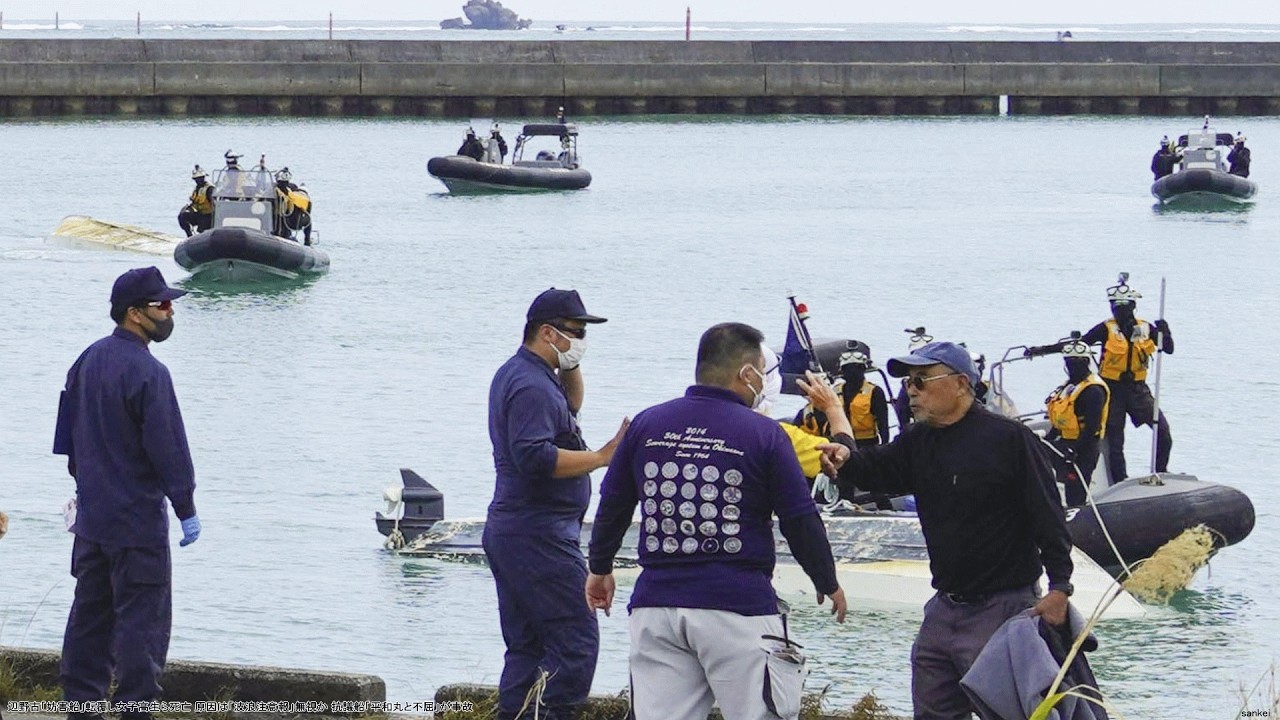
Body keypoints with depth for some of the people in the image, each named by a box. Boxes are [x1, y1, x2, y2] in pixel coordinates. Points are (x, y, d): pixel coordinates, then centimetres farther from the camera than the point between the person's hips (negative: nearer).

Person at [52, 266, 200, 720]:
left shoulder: (88, 361, 8)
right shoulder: (146, 372, -19)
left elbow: (69, 434, 16)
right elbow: (168, 447, -18)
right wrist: (186, 509, -11)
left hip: (91, 514, 8)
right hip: (137, 519, -8)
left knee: (90, 610, 14)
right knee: (142, 615, -3)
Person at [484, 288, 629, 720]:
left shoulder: (515, 374, 17)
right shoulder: (531, 385, -16)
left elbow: (570, 408, 32)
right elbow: (534, 456, -28)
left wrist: (571, 369, 14)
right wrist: (600, 458, -26)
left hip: (507, 533, 11)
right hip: (539, 536, -11)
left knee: (525, 645, 12)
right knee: (575, 640, -11)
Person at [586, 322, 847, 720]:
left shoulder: (645, 425, 7)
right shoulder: (763, 434, -5)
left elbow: (612, 506, 16)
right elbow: (800, 521, -1)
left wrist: (600, 568, 33)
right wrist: (828, 584, 15)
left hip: (655, 606, 4)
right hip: (738, 610, -4)